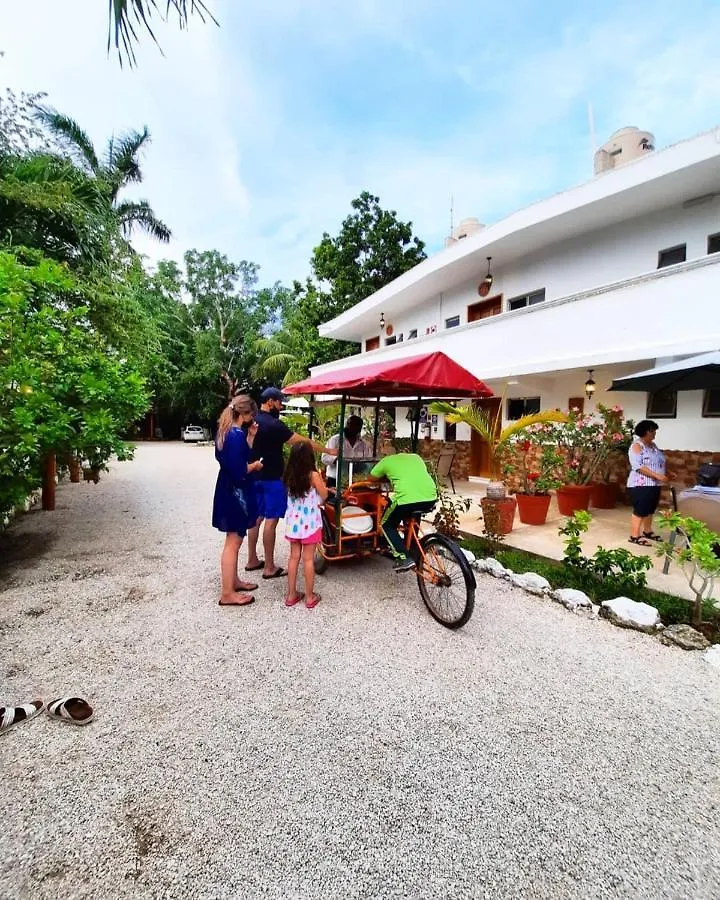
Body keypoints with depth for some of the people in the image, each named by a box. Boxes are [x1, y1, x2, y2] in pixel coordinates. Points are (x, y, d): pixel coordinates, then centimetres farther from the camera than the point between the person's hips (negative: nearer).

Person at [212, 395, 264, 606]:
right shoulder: (237, 435, -22)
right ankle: (227, 594, 9)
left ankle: (234, 581, 34)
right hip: (235, 493, -10)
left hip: (227, 490, 10)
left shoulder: (226, 431, 8)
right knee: (233, 542, -1)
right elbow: (239, 471, -25)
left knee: (234, 540, 20)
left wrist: (251, 436, 7)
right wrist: (255, 465, -8)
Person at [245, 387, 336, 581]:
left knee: (256, 517, 15)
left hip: (255, 476, 9)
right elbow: (303, 441, -18)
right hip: (271, 478, -9)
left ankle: (252, 560, 24)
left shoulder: (252, 421, 7)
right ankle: (269, 567, 4)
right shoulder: (273, 424, -18)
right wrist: (328, 450, -11)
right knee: (271, 520, -3)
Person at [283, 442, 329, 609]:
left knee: (294, 557, 13)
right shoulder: (313, 474, -15)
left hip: (293, 522, 5)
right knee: (308, 559, 3)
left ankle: (291, 595, 21)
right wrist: (320, 477, 7)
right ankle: (310, 597, 14)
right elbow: (324, 496, -5)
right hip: (310, 523, -5)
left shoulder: (289, 475, -1)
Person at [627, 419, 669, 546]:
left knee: (650, 509, 17)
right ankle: (634, 536, -1)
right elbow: (638, 466, -22)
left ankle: (647, 531, 30)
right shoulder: (636, 446, -13)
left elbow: (659, 463, 24)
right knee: (640, 511, -7)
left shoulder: (653, 445, 15)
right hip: (641, 485, -9)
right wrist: (657, 475, -25)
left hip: (654, 484, 9)